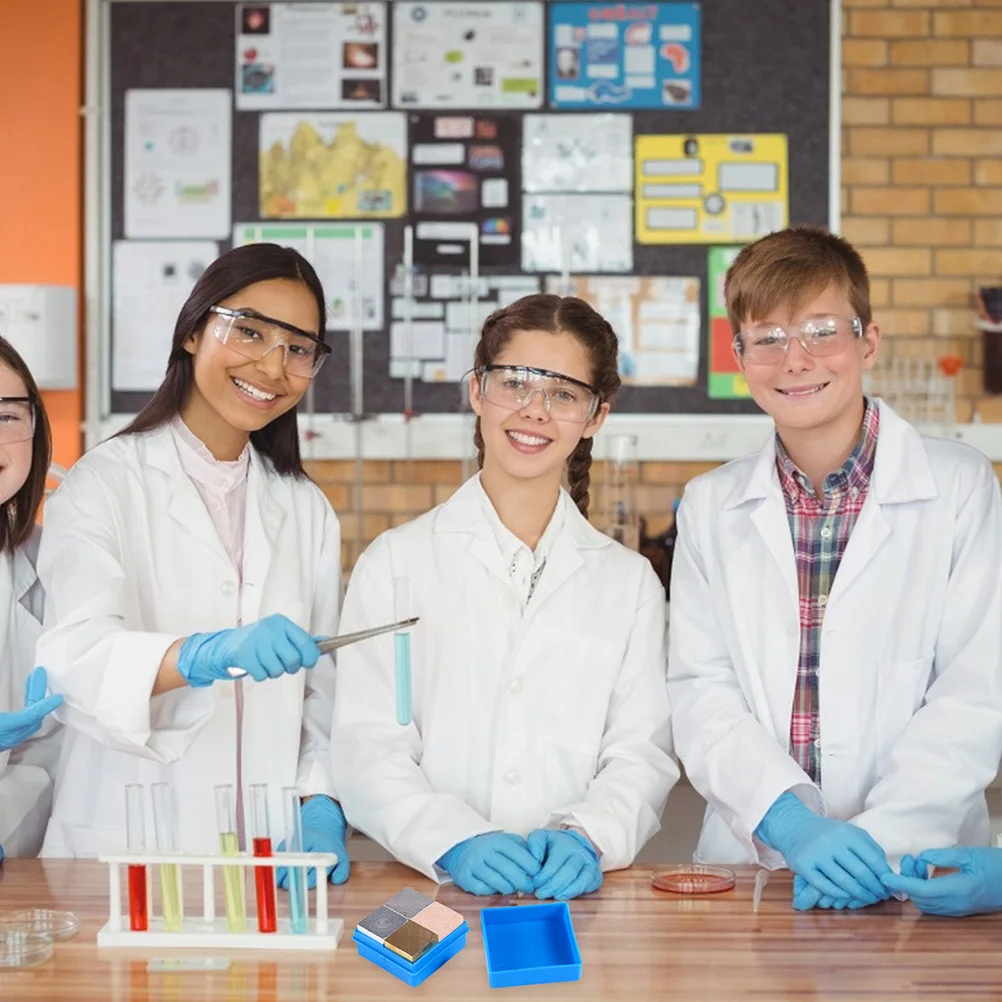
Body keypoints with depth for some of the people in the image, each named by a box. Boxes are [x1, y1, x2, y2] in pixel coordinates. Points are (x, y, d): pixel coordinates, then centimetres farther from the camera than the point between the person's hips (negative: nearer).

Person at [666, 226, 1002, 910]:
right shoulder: (710, 507, 11)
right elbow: (701, 693, 3)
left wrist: (881, 838, -15)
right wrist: (791, 824, -13)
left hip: (917, 866, -2)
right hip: (750, 862, 2)